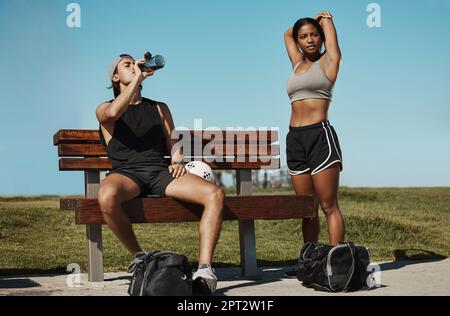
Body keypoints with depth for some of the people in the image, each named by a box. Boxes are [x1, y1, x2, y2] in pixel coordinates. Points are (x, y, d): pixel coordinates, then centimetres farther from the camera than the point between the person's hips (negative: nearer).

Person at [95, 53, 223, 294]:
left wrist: (177, 160, 1)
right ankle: (138, 255, -15)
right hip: (127, 173, -3)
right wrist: (138, 77, -6)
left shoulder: (159, 108, 29)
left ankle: (204, 269, -26)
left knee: (214, 194, -24)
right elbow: (113, 113, -11)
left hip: (160, 171, 3)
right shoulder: (104, 109, 15)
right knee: (106, 197, -41)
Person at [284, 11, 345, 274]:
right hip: (295, 139, 6)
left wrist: (325, 19, 33)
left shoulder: (328, 60, 5)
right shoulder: (298, 64, 19)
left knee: (329, 206, -8)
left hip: (320, 136, -6)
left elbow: (326, 20, 14)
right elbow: (287, 33, 36)